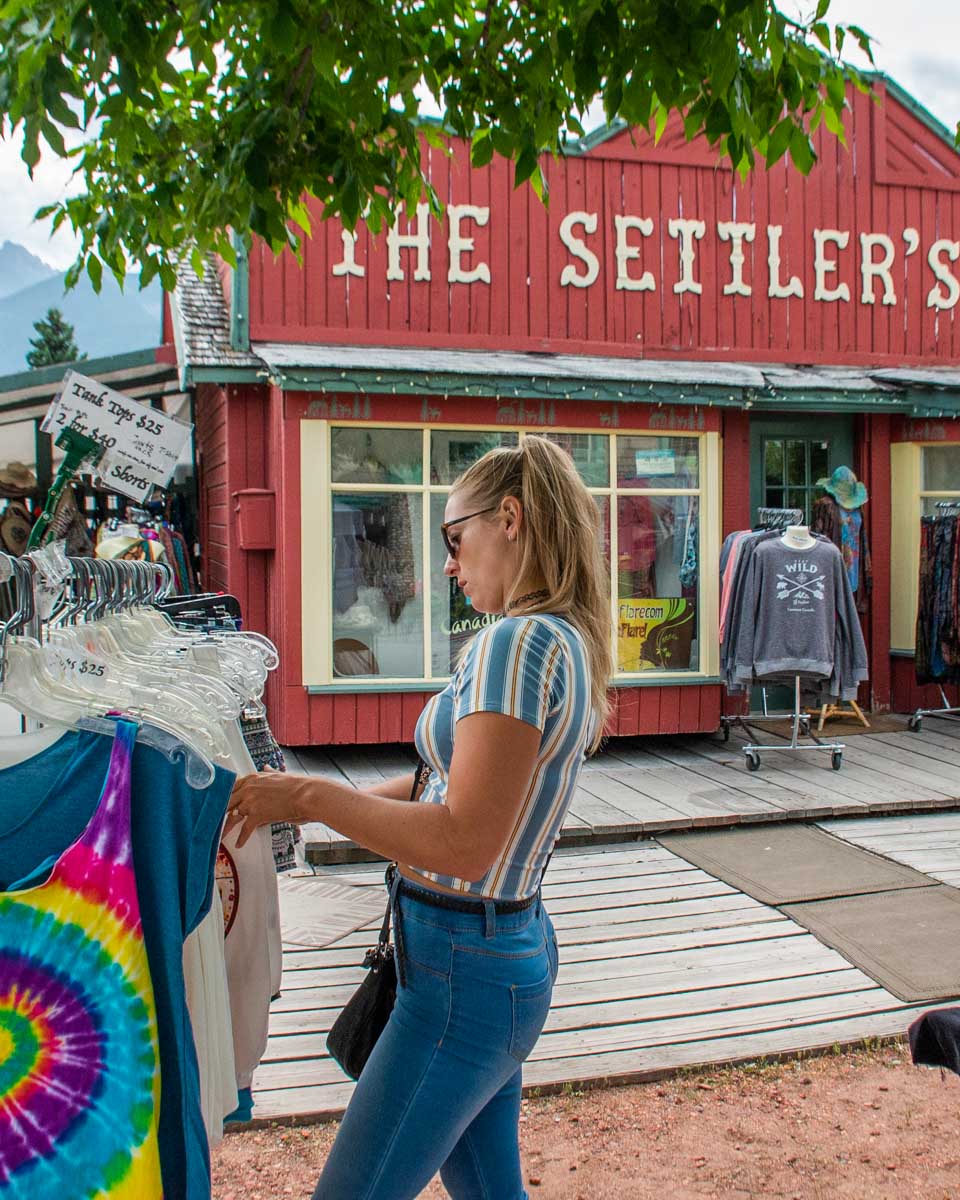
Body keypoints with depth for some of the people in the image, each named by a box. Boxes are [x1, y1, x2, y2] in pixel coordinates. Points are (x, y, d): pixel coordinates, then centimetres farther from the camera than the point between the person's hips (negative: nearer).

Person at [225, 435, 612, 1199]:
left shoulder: (518, 643, -22)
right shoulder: (572, 644, 7)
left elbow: (465, 843, -26)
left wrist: (311, 798, -18)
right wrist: (344, 799, 12)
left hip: (465, 973, -9)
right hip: (512, 949, 9)